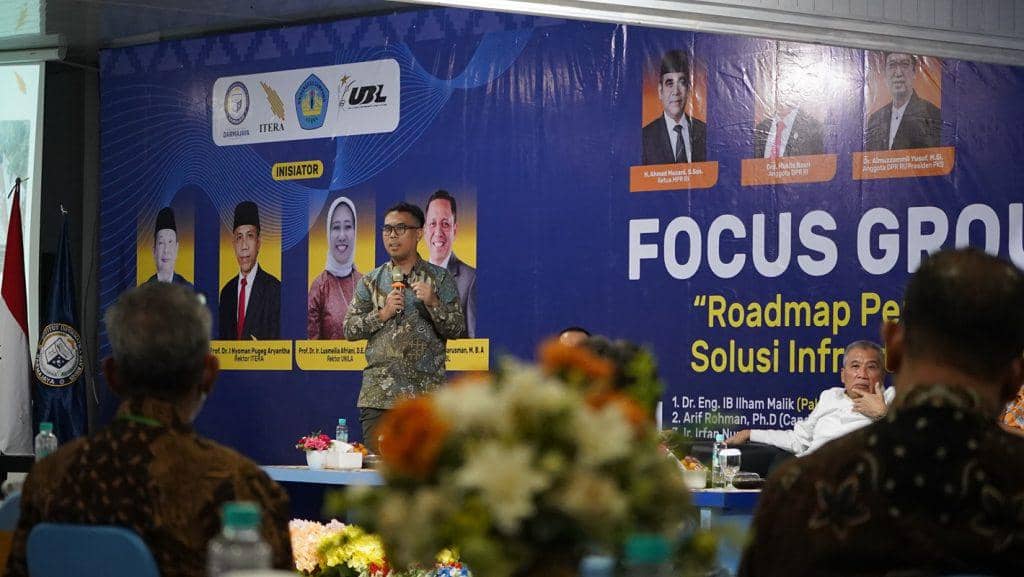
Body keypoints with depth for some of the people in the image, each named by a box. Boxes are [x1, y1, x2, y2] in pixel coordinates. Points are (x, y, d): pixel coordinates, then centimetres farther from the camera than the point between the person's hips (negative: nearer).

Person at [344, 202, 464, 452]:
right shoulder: (370, 281, 13)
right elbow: (349, 329, 8)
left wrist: (433, 303, -15)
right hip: (378, 395, 1)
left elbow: (457, 329, 2)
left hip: (426, 394, -1)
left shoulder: (440, 279, 8)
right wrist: (382, 314, -7)